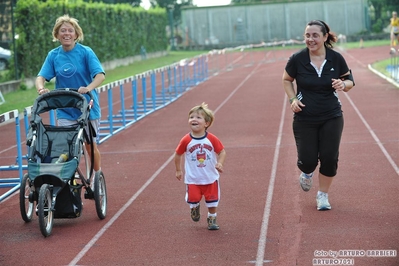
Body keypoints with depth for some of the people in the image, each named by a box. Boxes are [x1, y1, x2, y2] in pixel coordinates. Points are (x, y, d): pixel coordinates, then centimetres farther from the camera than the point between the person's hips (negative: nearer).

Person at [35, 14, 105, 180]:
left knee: (91, 145, 7)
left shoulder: (85, 52, -9)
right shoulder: (53, 55, 2)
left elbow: (100, 75, -18)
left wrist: (89, 88, -38)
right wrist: (40, 88, -27)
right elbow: (41, 77, -3)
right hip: (64, 111, 2)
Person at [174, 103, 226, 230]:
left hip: (210, 177, 1)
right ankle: (195, 208, 41)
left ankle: (212, 219, 34)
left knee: (212, 200, 9)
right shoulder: (186, 140, -14)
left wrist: (219, 163, -23)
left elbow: (222, 152, -5)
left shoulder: (212, 139, -13)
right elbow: (178, 154, 1)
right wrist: (178, 170, 7)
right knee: (193, 199, 4)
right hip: (193, 179, 0)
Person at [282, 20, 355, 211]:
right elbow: (287, 80, 6)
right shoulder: (297, 59, -11)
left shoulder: (336, 58, -8)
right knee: (308, 161, -2)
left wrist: (343, 84, -19)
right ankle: (307, 173, 37)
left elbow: (349, 80, 4)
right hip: (305, 119, -1)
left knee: (329, 159, -2)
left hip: (331, 117, 1)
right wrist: (292, 99, -8)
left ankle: (323, 195, 22)